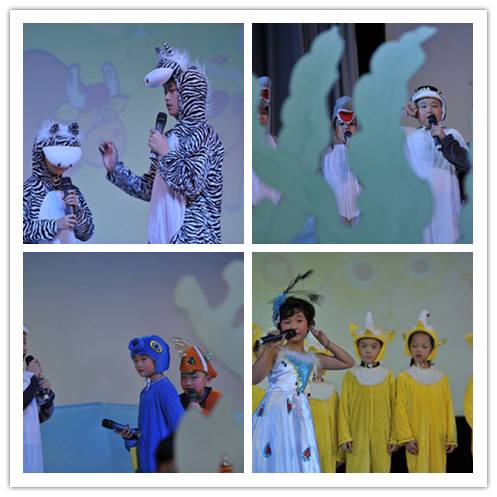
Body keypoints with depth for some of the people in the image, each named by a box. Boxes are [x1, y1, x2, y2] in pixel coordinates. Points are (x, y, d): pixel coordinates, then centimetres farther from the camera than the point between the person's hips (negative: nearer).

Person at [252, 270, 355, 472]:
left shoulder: (313, 359, 19)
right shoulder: (276, 352, 4)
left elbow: (348, 362, 28)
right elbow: (254, 378, -12)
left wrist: (326, 343, 18)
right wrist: (269, 348, -21)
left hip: (299, 415, 5)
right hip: (275, 412, -5)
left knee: (301, 460, -5)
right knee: (275, 460, -14)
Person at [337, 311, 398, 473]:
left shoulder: (388, 375, 6)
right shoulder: (350, 376, 5)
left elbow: (394, 408, 7)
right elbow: (344, 408, 5)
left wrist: (394, 437, 3)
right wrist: (344, 437, -1)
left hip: (382, 437, 1)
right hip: (357, 437, -1)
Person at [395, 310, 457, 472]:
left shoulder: (441, 377, 8)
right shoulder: (404, 377, 1)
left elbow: (449, 409, 9)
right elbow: (400, 410, -1)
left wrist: (451, 437, 7)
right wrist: (406, 438, -7)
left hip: (437, 439, 3)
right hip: (416, 440, -2)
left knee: (437, 470, 4)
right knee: (418, 471, -4)